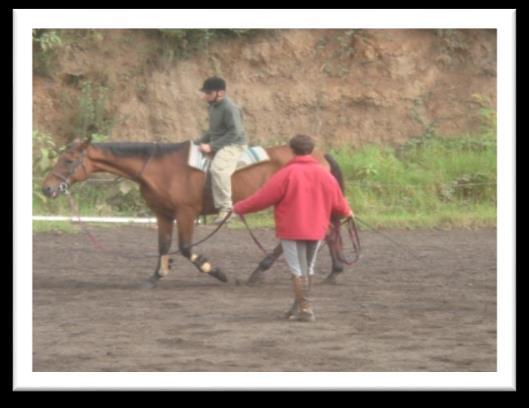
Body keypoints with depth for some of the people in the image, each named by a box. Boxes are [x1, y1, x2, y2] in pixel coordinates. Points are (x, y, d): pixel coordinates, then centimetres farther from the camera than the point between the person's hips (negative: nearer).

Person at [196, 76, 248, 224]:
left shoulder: (229, 108, -18)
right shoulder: (212, 106, 11)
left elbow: (235, 133, -24)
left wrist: (212, 146, -25)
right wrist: (200, 142, 9)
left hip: (233, 145, -10)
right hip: (216, 144, 10)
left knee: (217, 168, -35)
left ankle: (226, 207, -31)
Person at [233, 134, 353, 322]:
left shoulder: (287, 174, -12)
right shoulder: (324, 173, 0)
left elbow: (263, 198, -12)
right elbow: (337, 201, 9)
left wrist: (239, 208, 0)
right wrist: (347, 211, 31)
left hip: (292, 230, -5)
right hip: (316, 229, 5)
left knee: (298, 270, 0)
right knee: (308, 269, 19)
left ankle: (305, 309, -5)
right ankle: (299, 306, 27)